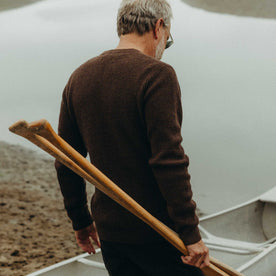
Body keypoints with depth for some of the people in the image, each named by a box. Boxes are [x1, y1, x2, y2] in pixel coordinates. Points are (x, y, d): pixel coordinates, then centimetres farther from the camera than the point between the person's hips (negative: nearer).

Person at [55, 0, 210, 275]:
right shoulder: (157, 74, -15)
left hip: (109, 231, 7)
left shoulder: (79, 78, 6)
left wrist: (80, 221, 20)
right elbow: (168, 161, -21)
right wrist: (190, 233, -16)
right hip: (156, 232, -6)